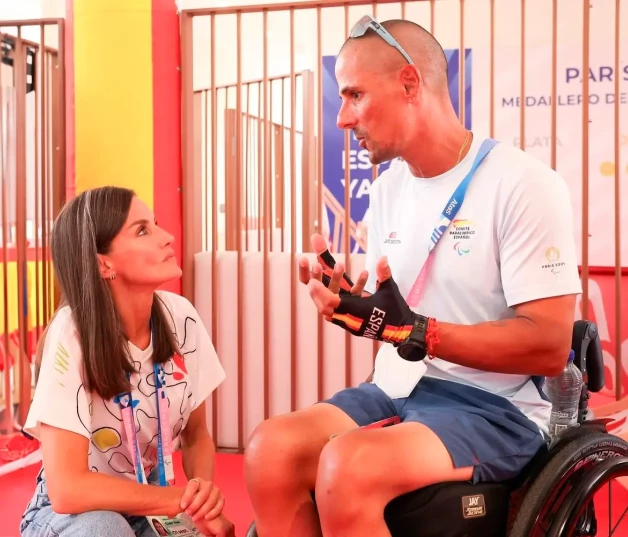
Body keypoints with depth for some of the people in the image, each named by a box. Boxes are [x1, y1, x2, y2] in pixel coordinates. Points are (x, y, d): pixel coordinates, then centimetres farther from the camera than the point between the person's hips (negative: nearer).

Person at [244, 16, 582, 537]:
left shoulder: (524, 184, -14)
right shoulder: (388, 187, 12)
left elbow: (550, 347, -18)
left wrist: (411, 330, -25)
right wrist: (346, 299, -6)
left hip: (495, 407, -7)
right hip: (396, 392, 7)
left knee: (348, 467, -32)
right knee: (270, 449, -18)